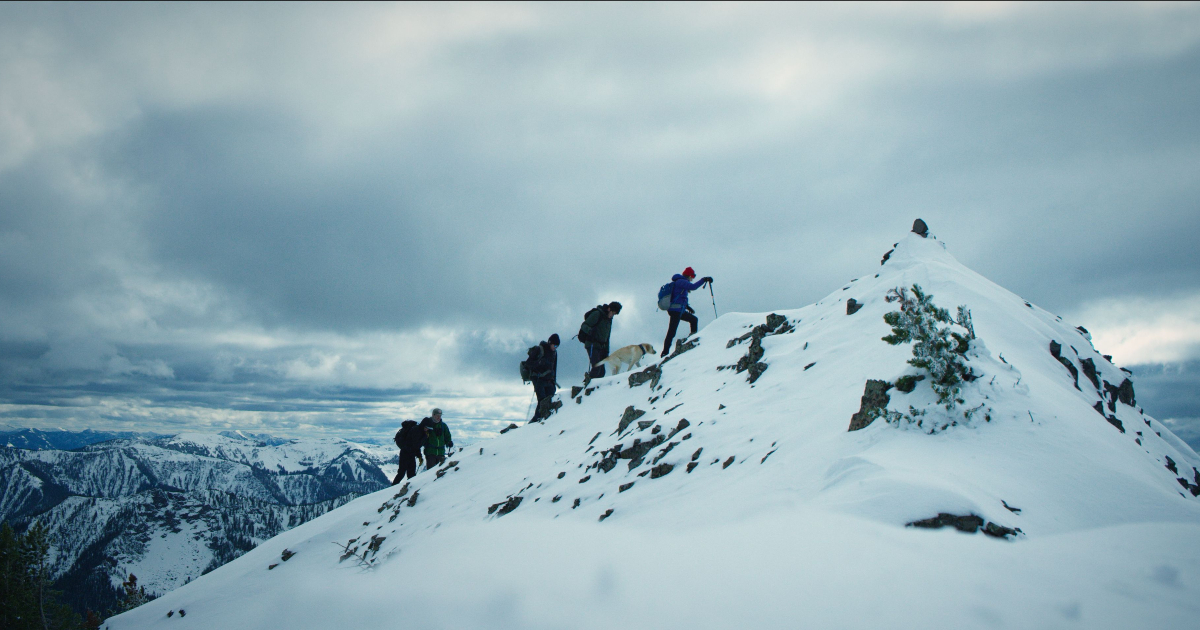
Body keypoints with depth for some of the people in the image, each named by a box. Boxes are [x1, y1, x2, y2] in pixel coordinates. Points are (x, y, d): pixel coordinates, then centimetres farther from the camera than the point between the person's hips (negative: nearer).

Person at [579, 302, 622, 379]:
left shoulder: (609, 319, 18)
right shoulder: (597, 314, -7)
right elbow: (584, 325, -14)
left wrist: (606, 351, 19)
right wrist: (590, 330, -35)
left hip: (601, 346, 8)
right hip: (592, 345, -8)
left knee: (601, 371, 1)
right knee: (596, 367, -20)